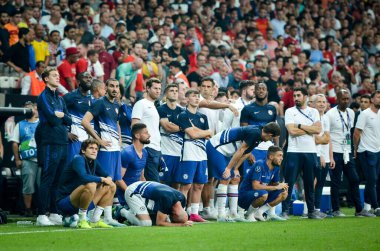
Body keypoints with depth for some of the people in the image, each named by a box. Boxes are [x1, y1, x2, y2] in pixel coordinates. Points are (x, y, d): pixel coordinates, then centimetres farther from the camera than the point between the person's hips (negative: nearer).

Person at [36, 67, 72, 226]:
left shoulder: (60, 99, 20)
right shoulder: (43, 97, -4)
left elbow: (69, 121, 12)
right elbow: (52, 119, -15)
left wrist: (60, 115, -5)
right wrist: (62, 117, 4)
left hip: (63, 143, 8)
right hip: (50, 143, -8)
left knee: (57, 180, 9)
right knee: (47, 180, -8)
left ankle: (54, 213, 14)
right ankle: (41, 215, -8)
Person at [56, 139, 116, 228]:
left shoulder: (94, 162, 8)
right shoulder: (78, 159, -16)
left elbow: (106, 175, 17)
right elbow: (84, 177, -33)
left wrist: (108, 178, -8)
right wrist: (102, 179, -20)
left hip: (80, 203, 9)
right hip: (65, 202, -9)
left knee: (111, 186, 8)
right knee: (91, 185, -34)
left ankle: (95, 220, 5)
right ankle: (82, 220, -20)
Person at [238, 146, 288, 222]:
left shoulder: (276, 167, 3)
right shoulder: (260, 165, -21)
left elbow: (275, 184, 13)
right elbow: (255, 186, -28)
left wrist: (282, 186, -12)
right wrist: (276, 187, -24)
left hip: (259, 196, 8)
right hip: (244, 197, -8)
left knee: (284, 193, -7)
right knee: (263, 194, -37)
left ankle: (258, 212, -3)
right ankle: (250, 214, -11)